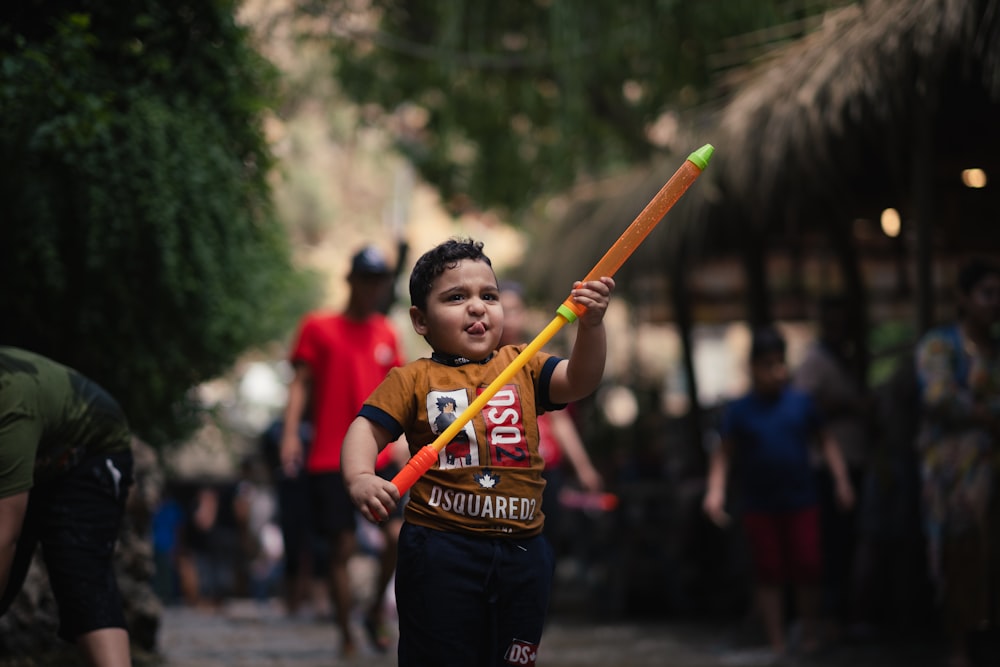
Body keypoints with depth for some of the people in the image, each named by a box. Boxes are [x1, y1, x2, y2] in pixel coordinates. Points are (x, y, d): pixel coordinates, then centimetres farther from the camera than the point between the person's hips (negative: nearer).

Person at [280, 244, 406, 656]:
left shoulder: (386, 334, 13)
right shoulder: (318, 328, 3)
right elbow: (301, 382, 0)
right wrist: (290, 433, -11)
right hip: (329, 460, -3)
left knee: (399, 535, -11)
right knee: (342, 548, -2)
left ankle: (377, 611, 13)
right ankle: (346, 637, 10)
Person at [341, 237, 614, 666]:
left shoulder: (521, 367, 9)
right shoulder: (414, 379, 0)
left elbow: (579, 381, -3)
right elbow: (367, 430, -6)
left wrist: (591, 324, -20)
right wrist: (360, 478, -26)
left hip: (522, 548, 3)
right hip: (440, 549, -3)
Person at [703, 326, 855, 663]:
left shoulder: (801, 402, -1)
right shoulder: (739, 410, -4)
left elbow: (825, 440, 6)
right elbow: (723, 454, -4)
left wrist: (841, 479, 1)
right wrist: (715, 491, -16)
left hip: (801, 502, 0)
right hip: (759, 507, 0)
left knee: (807, 568, 1)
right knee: (769, 573, 5)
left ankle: (809, 635, 18)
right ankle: (777, 643, 10)